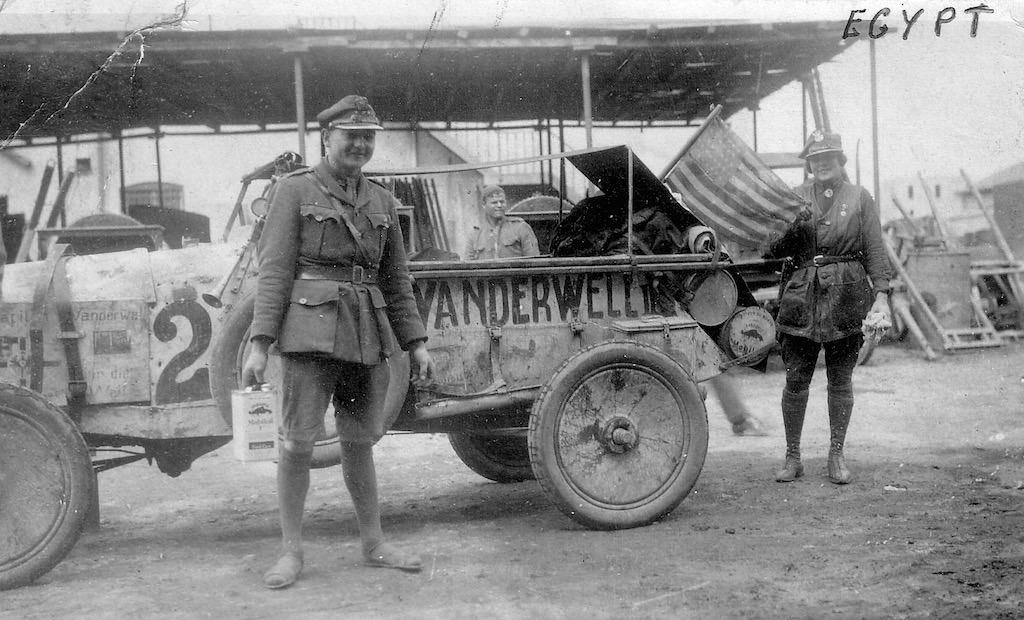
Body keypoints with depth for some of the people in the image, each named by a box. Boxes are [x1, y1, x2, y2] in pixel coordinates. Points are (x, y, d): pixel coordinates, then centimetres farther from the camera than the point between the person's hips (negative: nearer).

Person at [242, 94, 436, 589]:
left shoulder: (382, 202, 14)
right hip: (310, 330, -4)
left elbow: (396, 280, 17)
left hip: (367, 335, 4)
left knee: (359, 442, 12)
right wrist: (260, 343, -11)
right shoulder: (294, 190, 1)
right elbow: (274, 270, -5)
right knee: (296, 444, -2)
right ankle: (291, 552, 10)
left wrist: (416, 343, 12)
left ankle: (373, 544, 23)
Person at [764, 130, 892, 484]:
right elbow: (774, 251, 6)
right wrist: (793, 226, -13)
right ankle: (792, 457, 12)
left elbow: (875, 250, 3)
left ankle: (836, 456, 17)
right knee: (795, 380, 1)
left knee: (840, 380, 6)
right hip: (801, 296, 1)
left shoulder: (859, 198, 7)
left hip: (847, 296, 0)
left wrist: (881, 295, -7)